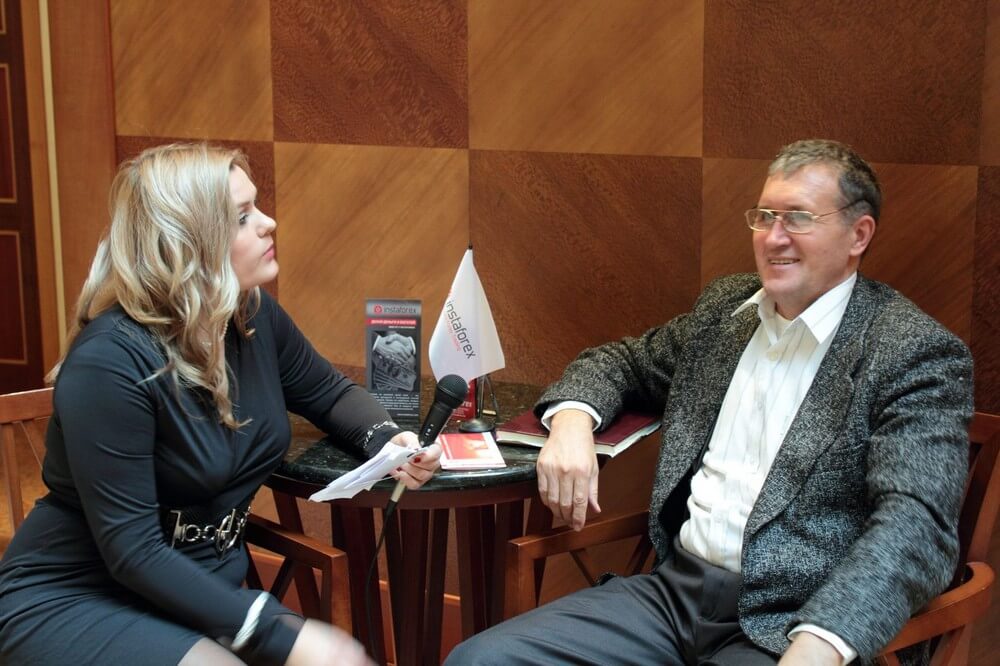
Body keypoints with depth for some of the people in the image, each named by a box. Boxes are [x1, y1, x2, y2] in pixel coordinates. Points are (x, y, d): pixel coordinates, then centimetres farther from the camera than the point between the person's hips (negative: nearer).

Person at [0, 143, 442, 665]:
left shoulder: (254, 317, -3)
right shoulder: (109, 362, -25)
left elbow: (330, 393, 16)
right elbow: (133, 552, -25)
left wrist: (386, 440, -7)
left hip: (208, 580, 7)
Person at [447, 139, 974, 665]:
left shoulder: (919, 354, -7)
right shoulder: (724, 306, 13)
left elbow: (917, 523, -18)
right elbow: (624, 361, 26)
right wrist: (571, 418, 2)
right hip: (673, 590, 6)